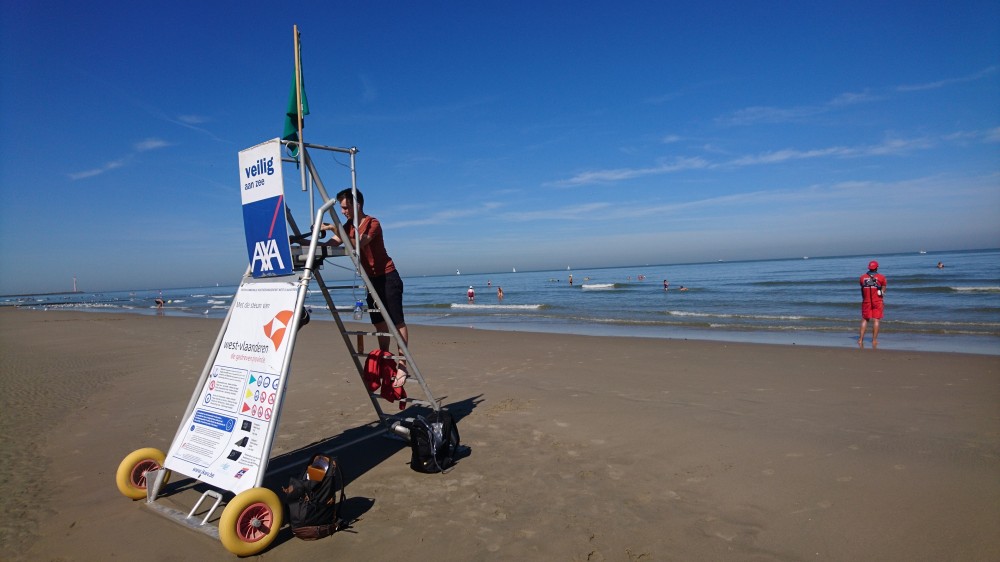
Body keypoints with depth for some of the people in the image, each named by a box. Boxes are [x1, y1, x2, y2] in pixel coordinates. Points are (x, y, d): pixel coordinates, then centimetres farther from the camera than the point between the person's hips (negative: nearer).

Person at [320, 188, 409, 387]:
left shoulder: (373, 223, -15)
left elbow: (358, 244, -31)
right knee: (379, 324, 12)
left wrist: (334, 229, -31)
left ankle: (402, 365, -5)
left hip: (388, 278, -8)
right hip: (372, 280, 8)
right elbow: (334, 243, -2)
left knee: (397, 322, -7)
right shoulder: (349, 225, 10)